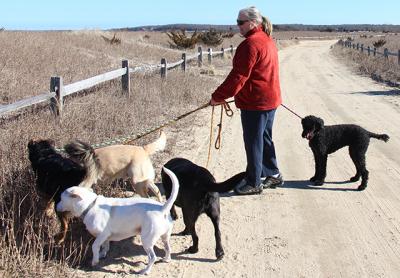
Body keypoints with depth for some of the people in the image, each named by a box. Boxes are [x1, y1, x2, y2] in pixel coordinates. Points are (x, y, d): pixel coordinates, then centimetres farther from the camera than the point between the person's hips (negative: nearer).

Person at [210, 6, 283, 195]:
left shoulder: (250, 44, -19)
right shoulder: (267, 40, 12)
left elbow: (238, 76, -22)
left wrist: (217, 97, -15)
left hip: (255, 102, -10)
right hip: (270, 99, 10)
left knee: (253, 142, 1)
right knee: (265, 138, 20)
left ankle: (254, 183, 11)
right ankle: (273, 175, 31)